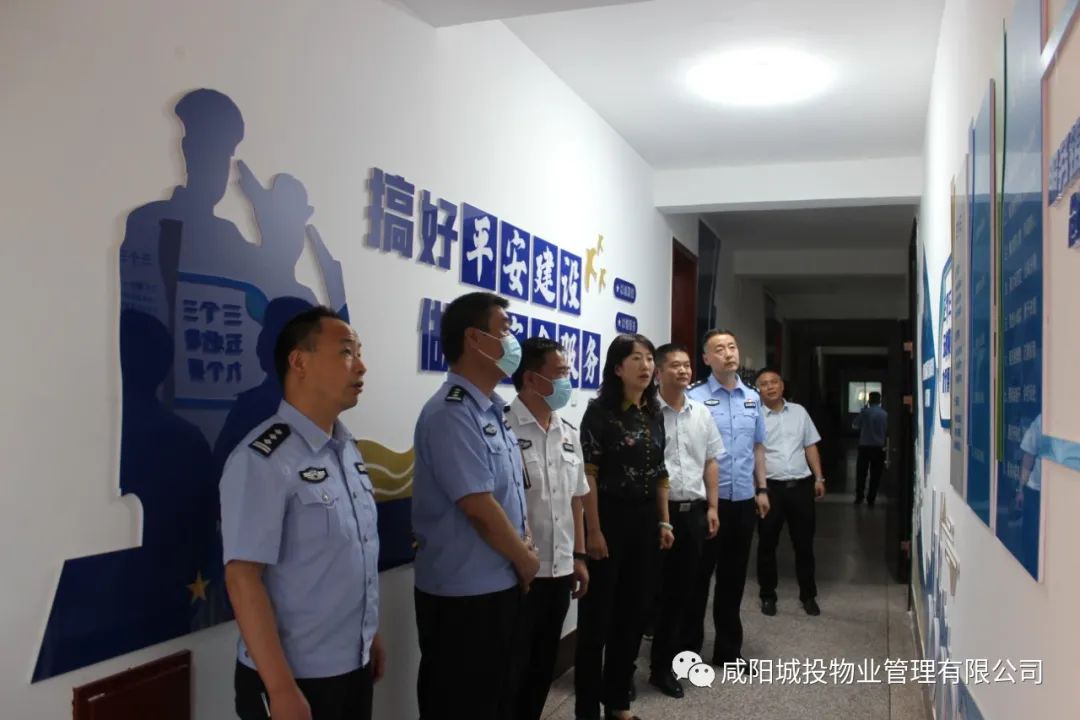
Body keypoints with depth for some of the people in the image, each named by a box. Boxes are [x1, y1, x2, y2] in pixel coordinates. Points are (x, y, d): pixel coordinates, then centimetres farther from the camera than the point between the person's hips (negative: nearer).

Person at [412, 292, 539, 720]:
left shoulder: (491, 410, 9)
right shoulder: (452, 414, -21)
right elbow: (480, 508, -23)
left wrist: (522, 542, 1)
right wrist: (525, 558, -9)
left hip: (500, 583, 9)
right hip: (463, 593, -9)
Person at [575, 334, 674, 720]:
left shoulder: (654, 413, 9)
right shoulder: (600, 411, -10)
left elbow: (660, 474, 14)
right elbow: (588, 475, -13)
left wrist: (663, 521, 10)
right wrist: (594, 531, -17)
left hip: (645, 519, 7)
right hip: (610, 517, -6)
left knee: (633, 612, 13)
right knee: (597, 614, 1)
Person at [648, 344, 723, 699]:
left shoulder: (701, 413, 10)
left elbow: (711, 461, 15)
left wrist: (711, 506, 10)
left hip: (694, 510, 6)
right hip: (657, 510, -6)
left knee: (683, 588, 12)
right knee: (651, 589, 3)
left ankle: (666, 663, 25)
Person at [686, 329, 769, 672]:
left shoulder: (752, 398, 9)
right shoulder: (694, 397, -10)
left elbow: (758, 447, 16)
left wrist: (761, 489, 11)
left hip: (744, 499, 5)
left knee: (734, 577, 15)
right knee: (699, 575, 5)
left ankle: (728, 649, 29)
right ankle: (689, 649, 19)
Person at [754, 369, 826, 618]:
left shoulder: (799, 412, 8)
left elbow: (810, 446, 13)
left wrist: (819, 478, 8)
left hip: (801, 485, 3)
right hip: (770, 487, -3)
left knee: (804, 543, 11)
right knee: (767, 544, 7)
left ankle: (808, 595, 25)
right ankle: (767, 595, 21)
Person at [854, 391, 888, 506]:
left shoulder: (865, 412, -7)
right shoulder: (885, 414, -3)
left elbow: (856, 426, 4)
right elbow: (887, 431, 2)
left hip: (864, 446, -1)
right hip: (879, 447, 1)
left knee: (861, 473, 10)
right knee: (875, 475, 7)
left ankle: (859, 498, 12)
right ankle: (870, 500, 7)